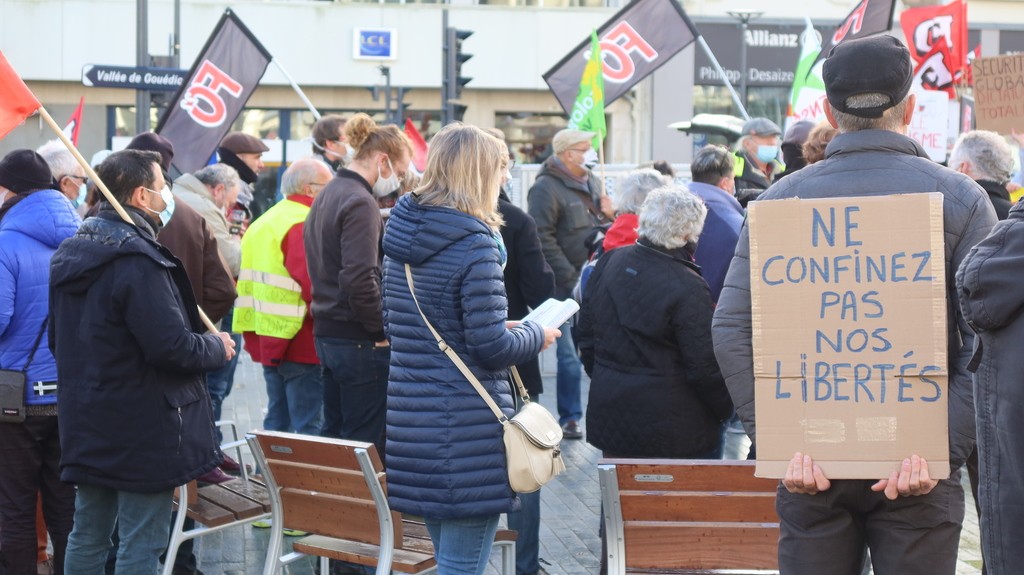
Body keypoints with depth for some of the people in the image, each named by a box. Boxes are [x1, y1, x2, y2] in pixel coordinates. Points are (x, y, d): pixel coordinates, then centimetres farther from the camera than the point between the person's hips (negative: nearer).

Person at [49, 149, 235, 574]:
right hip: (143, 426, -9)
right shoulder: (137, 261, -21)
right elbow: (172, 347, -25)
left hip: (87, 423, 9)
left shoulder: (70, 253, 8)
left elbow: (58, 339, 18)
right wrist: (217, 347, -7)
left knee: (88, 535, 15)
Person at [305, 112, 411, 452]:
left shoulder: (326, 197, 14)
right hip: (360, 341, -9)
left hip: (326, 332, 9)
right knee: (366, 439, -3)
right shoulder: (360, 203, -16)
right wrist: (382, 332, -14)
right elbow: (361, 279, -24)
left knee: (334, 433, 15)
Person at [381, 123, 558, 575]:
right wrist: (536, 335, 4)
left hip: (410, 417, 8)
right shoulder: (475, 242, -15)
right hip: (467, 426, -8)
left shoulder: (402, 235, 9)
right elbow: (490, 348, -17)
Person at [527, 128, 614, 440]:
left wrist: (610, 215, 5)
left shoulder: (592, 183, 17)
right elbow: (542, 237, -16)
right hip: (566, 283, -7)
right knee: (570, 352, -5)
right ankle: (569, 418, 4)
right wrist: (569, 276, -19)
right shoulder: (546, 188, -9)